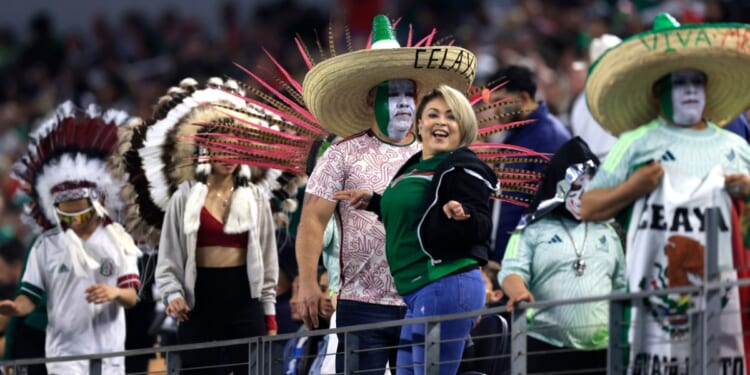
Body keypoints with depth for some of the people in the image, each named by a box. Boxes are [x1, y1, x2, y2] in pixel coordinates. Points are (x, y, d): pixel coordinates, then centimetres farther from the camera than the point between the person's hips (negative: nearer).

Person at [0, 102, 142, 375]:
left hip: (109, 352, 3)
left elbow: (132, 297, -1)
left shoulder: (116, 240, 4)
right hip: (65, 352, -3)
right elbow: (30, 297, -1)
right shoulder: (47, 246, 1)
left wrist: (115, 293, -24)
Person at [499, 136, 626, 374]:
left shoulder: (607, 232, 19)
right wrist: (519, 293, -29)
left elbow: (622, 288, 22)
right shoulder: (533, 230, 6)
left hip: (601, 351, 4)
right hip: (546, 350, -4)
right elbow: (512, 272, -6)